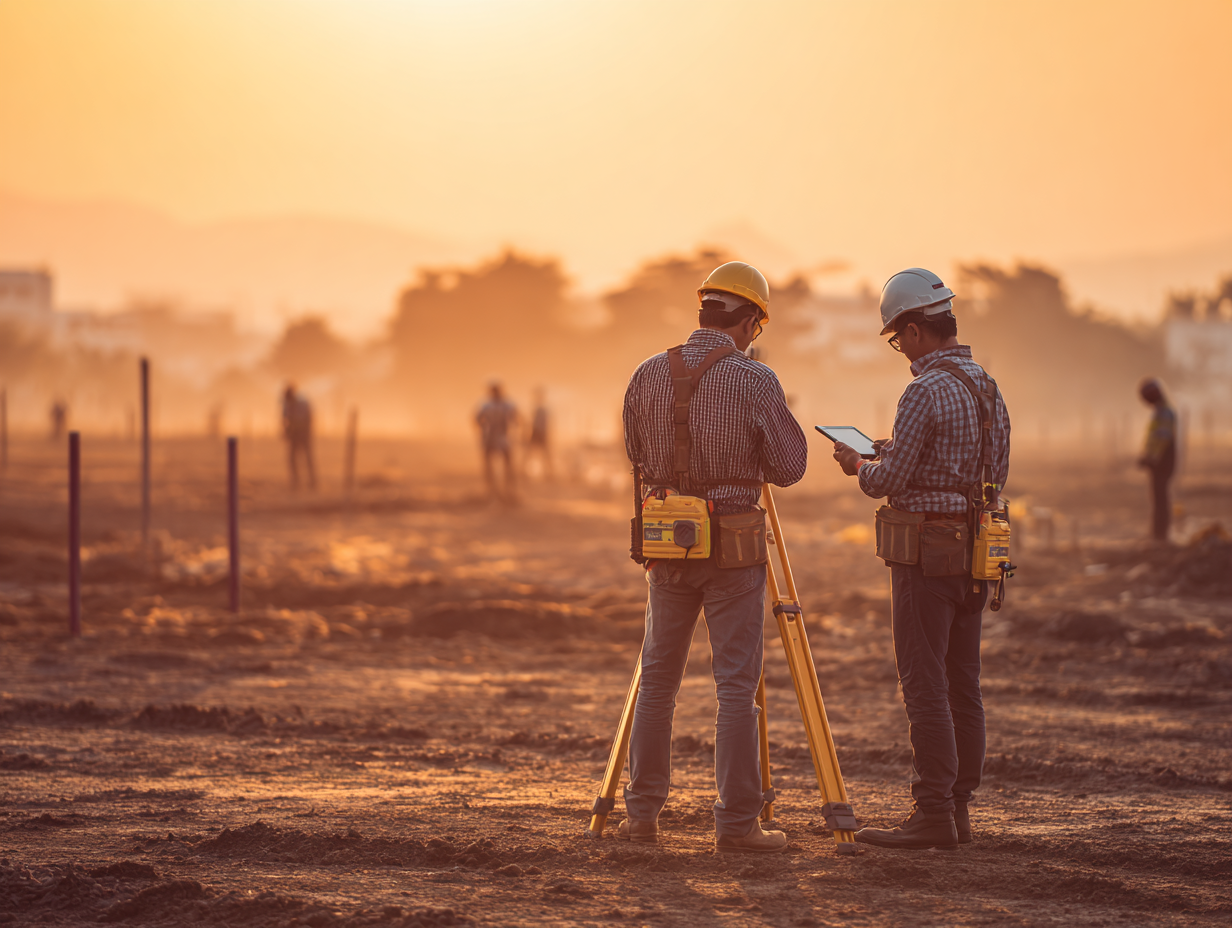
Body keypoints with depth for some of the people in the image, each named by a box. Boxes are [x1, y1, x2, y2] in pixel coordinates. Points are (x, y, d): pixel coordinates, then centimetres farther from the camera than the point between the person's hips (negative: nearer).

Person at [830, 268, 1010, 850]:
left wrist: (858, 466, 5)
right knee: (963, 685, 10)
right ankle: (958, 807, 13)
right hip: (976, 556, 9)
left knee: (925, 686, -7)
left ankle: (934, 815, -8)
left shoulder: (926, 392, -16)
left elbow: (889, 481, -17)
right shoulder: (989, 388, 12)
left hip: (927, 556, -9)